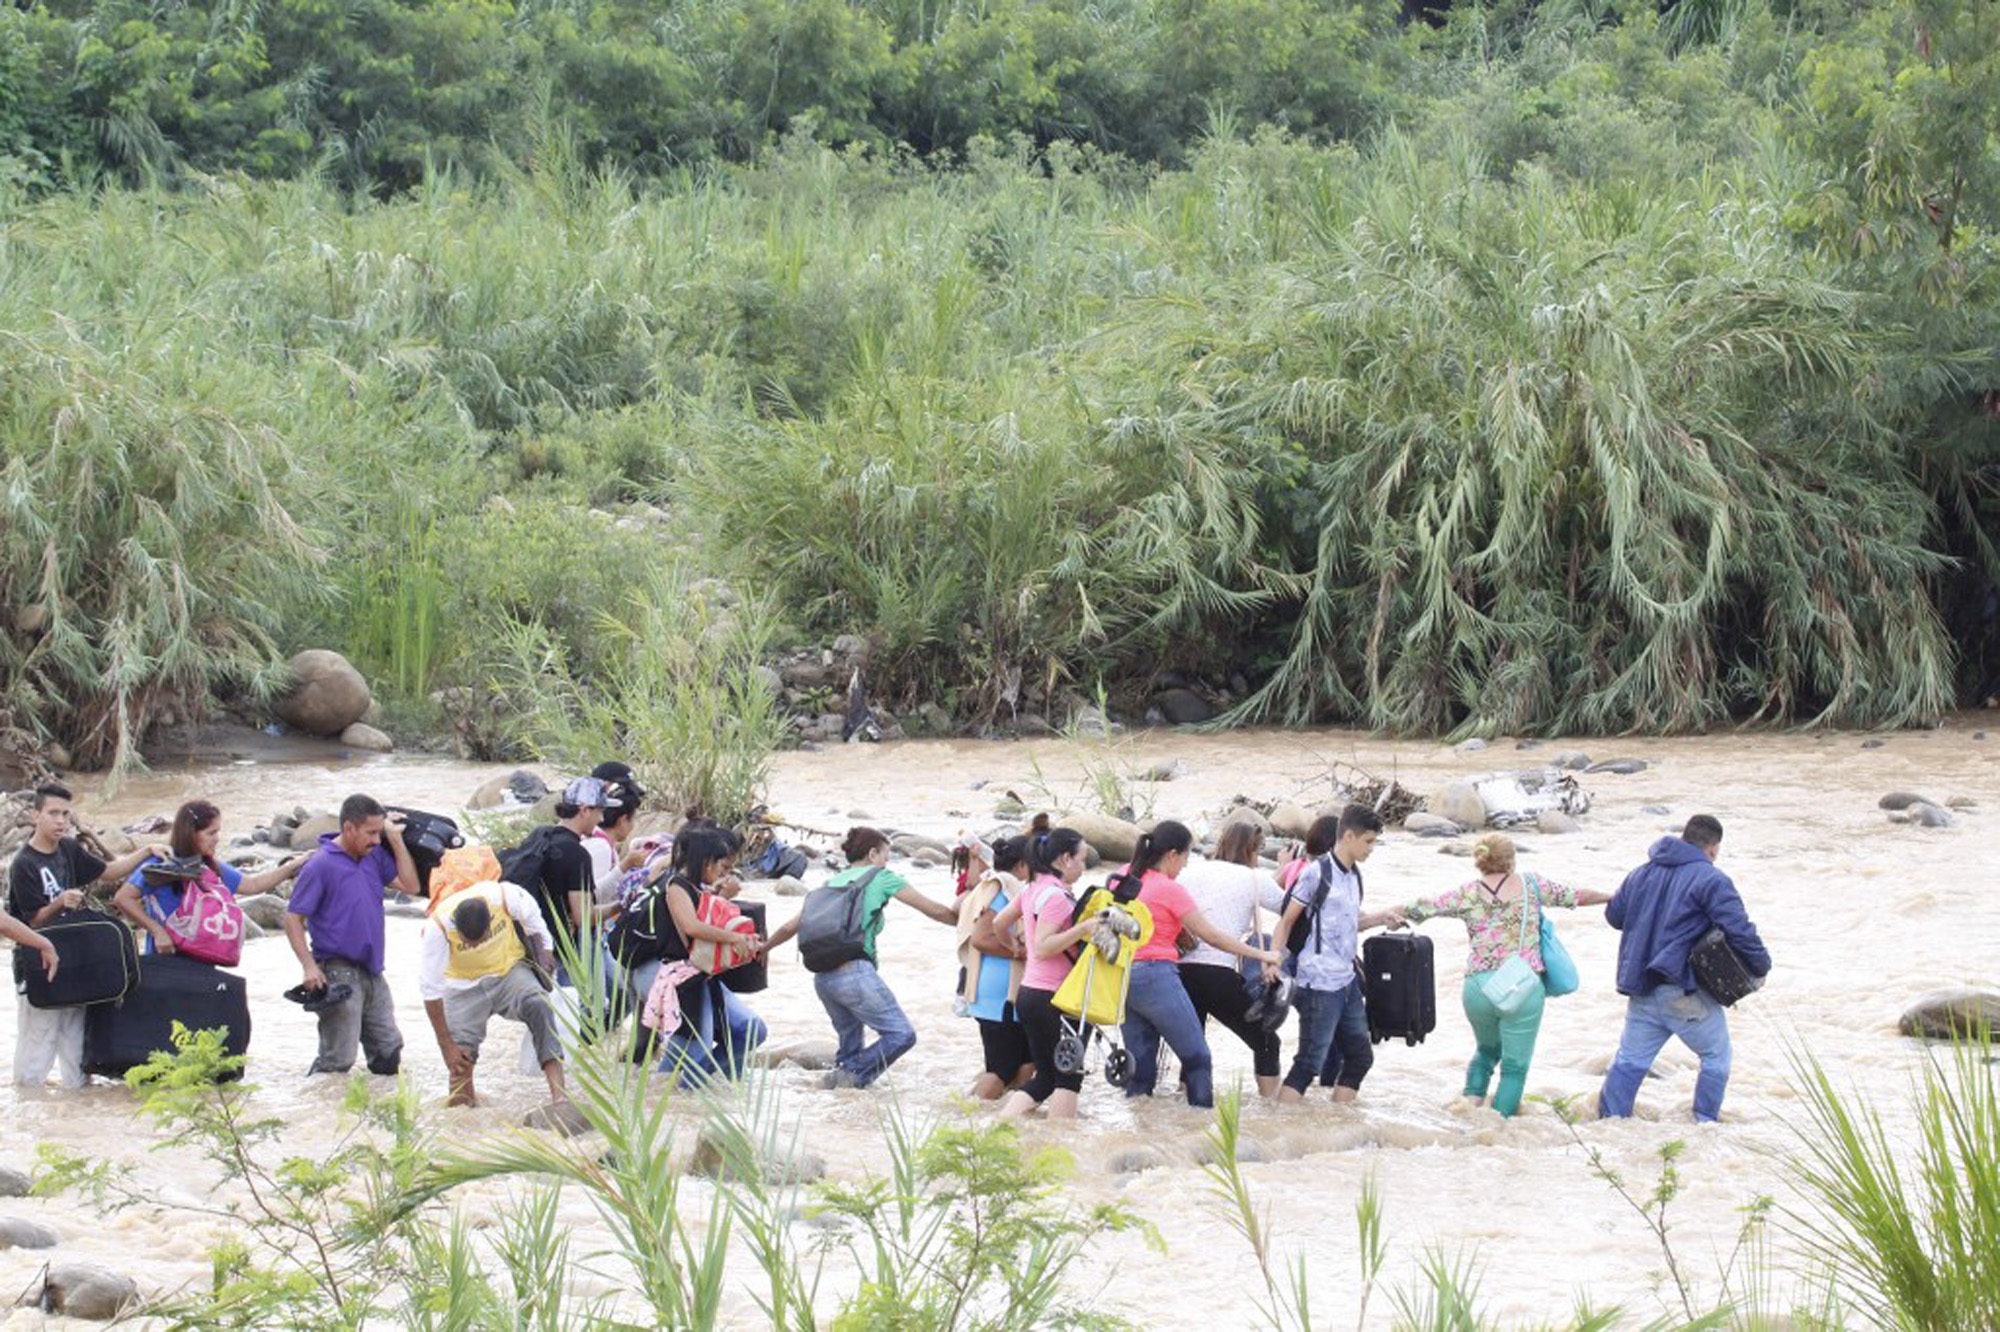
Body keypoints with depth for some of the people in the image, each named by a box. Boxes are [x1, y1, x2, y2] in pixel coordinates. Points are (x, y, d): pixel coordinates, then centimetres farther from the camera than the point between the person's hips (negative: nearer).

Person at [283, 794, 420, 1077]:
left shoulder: (374, 856, 10)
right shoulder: (321, 865, -11)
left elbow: (410, 886, 13)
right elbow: (293, 918, -11)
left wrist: (396, 839, 5)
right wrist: (309, 967, -19)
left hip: (372, 973, 8)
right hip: (339, 975, -7)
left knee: (389, 1051, 14)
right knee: (337, 1059, -9)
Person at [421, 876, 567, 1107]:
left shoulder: (508, 897, -29)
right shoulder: (437, 927, -28)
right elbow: (430, 991, -20)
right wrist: (446, 1045, -18)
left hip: (510, 969, 0)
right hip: (465, 986, 1)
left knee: (538, 1004, -29)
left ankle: (558, 1093, -36)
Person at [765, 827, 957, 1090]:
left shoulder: (832, 883, 22)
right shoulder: (880, 878, 7)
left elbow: (790, 927, 27)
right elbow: (935, 911, 10)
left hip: (823, 977, 7)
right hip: (855, 972, -7)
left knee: (850, 1038, 20)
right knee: (901, 1034, -5)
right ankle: (852, 1075, -14)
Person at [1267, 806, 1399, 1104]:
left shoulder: (1353, 875, 13)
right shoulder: (1316, 873, -10)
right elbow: (1287, 921, -7)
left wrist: (1379, 919, 7)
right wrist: (1274, 960, -17)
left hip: (1347, 981, 9)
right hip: (1319, 983, -9)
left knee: (1360, 1057, 12)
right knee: (1310, 1062, -9)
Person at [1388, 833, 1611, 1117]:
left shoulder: (1467, 895, 4)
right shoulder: (1531, 885, 4)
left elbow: (1420, 909, 6)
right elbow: (1574, 896, 16)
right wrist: (1610, 897, 33)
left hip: (1477, 987, 2)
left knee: (1487, 1049, 28)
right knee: (1515, 1066, 5)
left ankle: (1472, 1099, 10)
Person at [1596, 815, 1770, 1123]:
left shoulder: (1642, 874, 12)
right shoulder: (1711, 881, -10)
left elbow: (1613, 915, 22)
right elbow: (1739, 930, -15)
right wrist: (1761, 967, -3)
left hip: (1641, 989, 6)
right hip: (1685, 991, -6)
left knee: (1631, 1059, 12)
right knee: (1716, 1055, 10)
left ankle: (1610, 1117, 11)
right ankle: (1705, 1121, 9)